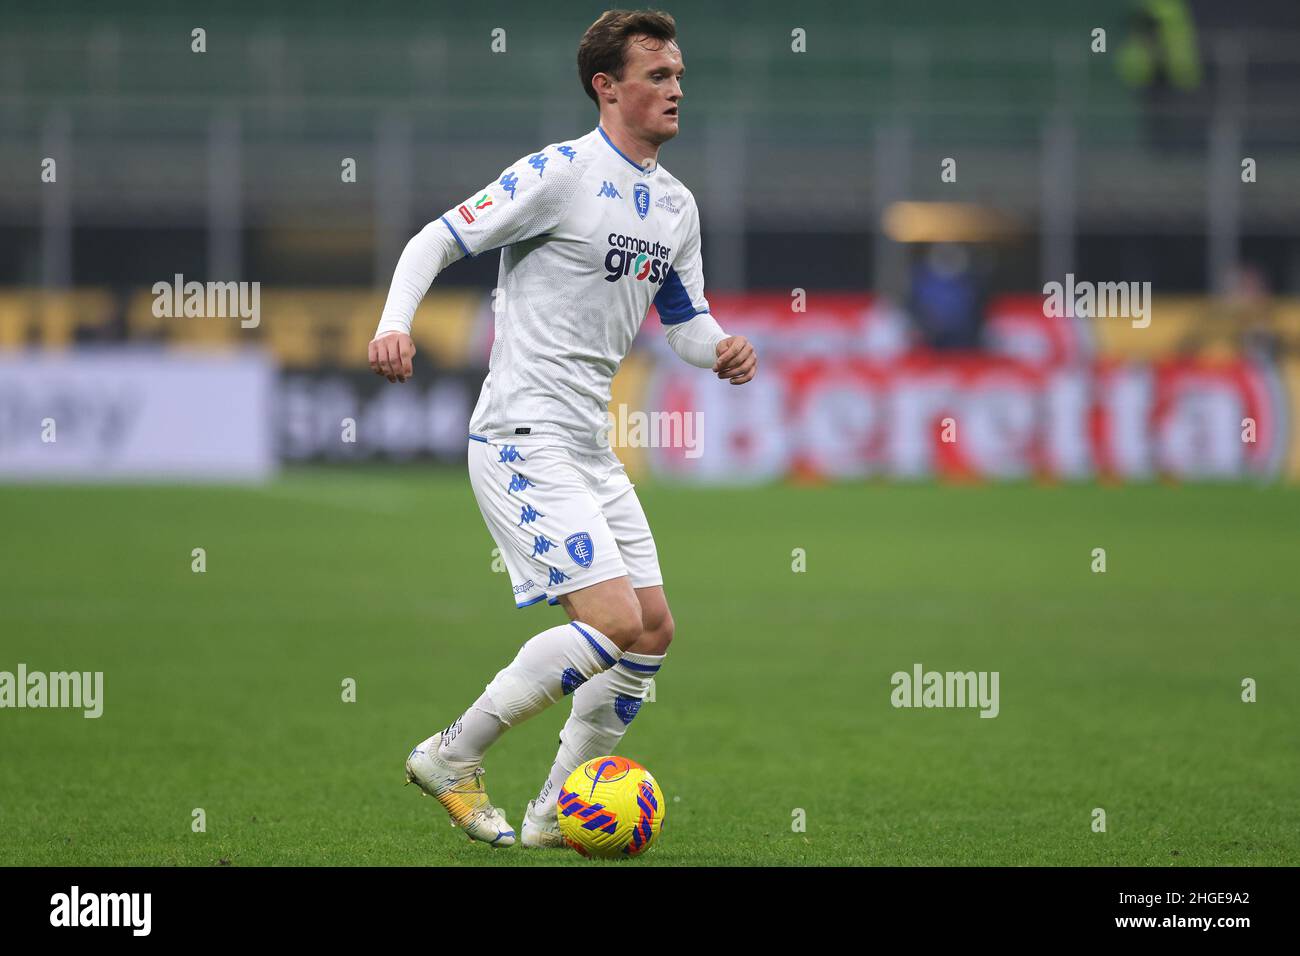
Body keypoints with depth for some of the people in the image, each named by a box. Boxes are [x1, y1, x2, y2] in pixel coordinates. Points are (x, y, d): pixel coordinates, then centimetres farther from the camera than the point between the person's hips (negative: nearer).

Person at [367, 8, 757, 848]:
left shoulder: (676, 205, 13)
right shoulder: (561, 173, -11)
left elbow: (685, 319, 21)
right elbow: (439, 240, -11)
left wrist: (722, 350, -3)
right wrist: (395, 325, -28)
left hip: (590, 449, 9)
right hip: (525, 440, -9)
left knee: (654, 630, 7)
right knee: (615, 621, -18)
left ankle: (556, 811, 16)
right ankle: (454, 757, -4)